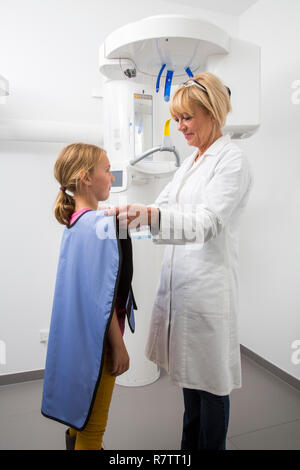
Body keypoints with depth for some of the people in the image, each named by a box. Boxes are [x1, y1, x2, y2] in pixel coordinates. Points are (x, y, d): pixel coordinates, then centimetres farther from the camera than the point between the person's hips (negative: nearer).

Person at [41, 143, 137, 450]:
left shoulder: (73, 222, 4)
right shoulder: (101, 224, -22)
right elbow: (104, 295, -22)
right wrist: (119, 346, -14)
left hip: (76, 337, 9)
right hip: (98, 338, -8)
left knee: (79, 413, 27)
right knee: (93, 427, 11)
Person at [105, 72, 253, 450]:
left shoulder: (233, 161, -11)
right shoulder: (191, 160, 16)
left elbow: (207, 223, -25)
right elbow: (165, 206, 13)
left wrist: (149, 215, -40)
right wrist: (130, 214, -3)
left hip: (208, 286, -8)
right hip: (179, 279, 9)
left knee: (210, 378, 8)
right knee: (188, 368, 21)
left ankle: (210, 445, 32)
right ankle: (189, 444, 43)